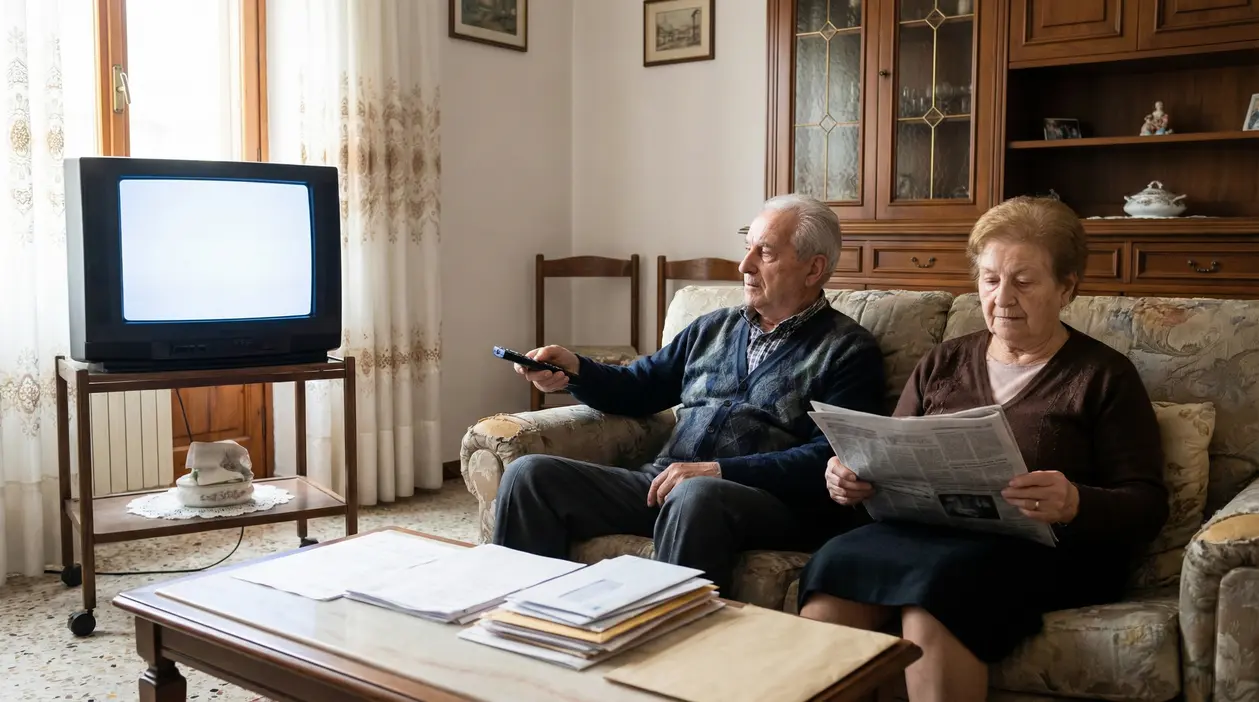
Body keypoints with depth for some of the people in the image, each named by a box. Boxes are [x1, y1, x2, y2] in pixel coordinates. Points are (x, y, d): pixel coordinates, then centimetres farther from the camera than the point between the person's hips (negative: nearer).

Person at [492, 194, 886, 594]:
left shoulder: (848, 350, 5)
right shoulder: (714, 328, 23)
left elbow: (831, 460, -8)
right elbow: (637, 388, 26)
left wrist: (718, 470, -17)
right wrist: (574, 370, 5)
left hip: (768, 501, -5)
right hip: (663, 485, 6)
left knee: (696, 496, -40)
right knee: (529, 474, -12)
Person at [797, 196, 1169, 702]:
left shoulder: (1104, 375, 9)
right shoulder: (942, 363, 21)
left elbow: (1147, 506, 1)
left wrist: (1074, 505, -21)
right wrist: (853, 478, -4)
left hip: (1043, 548, -3)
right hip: (924, 532, 3)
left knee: (936, 587, -37)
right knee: (832, 572, -30)